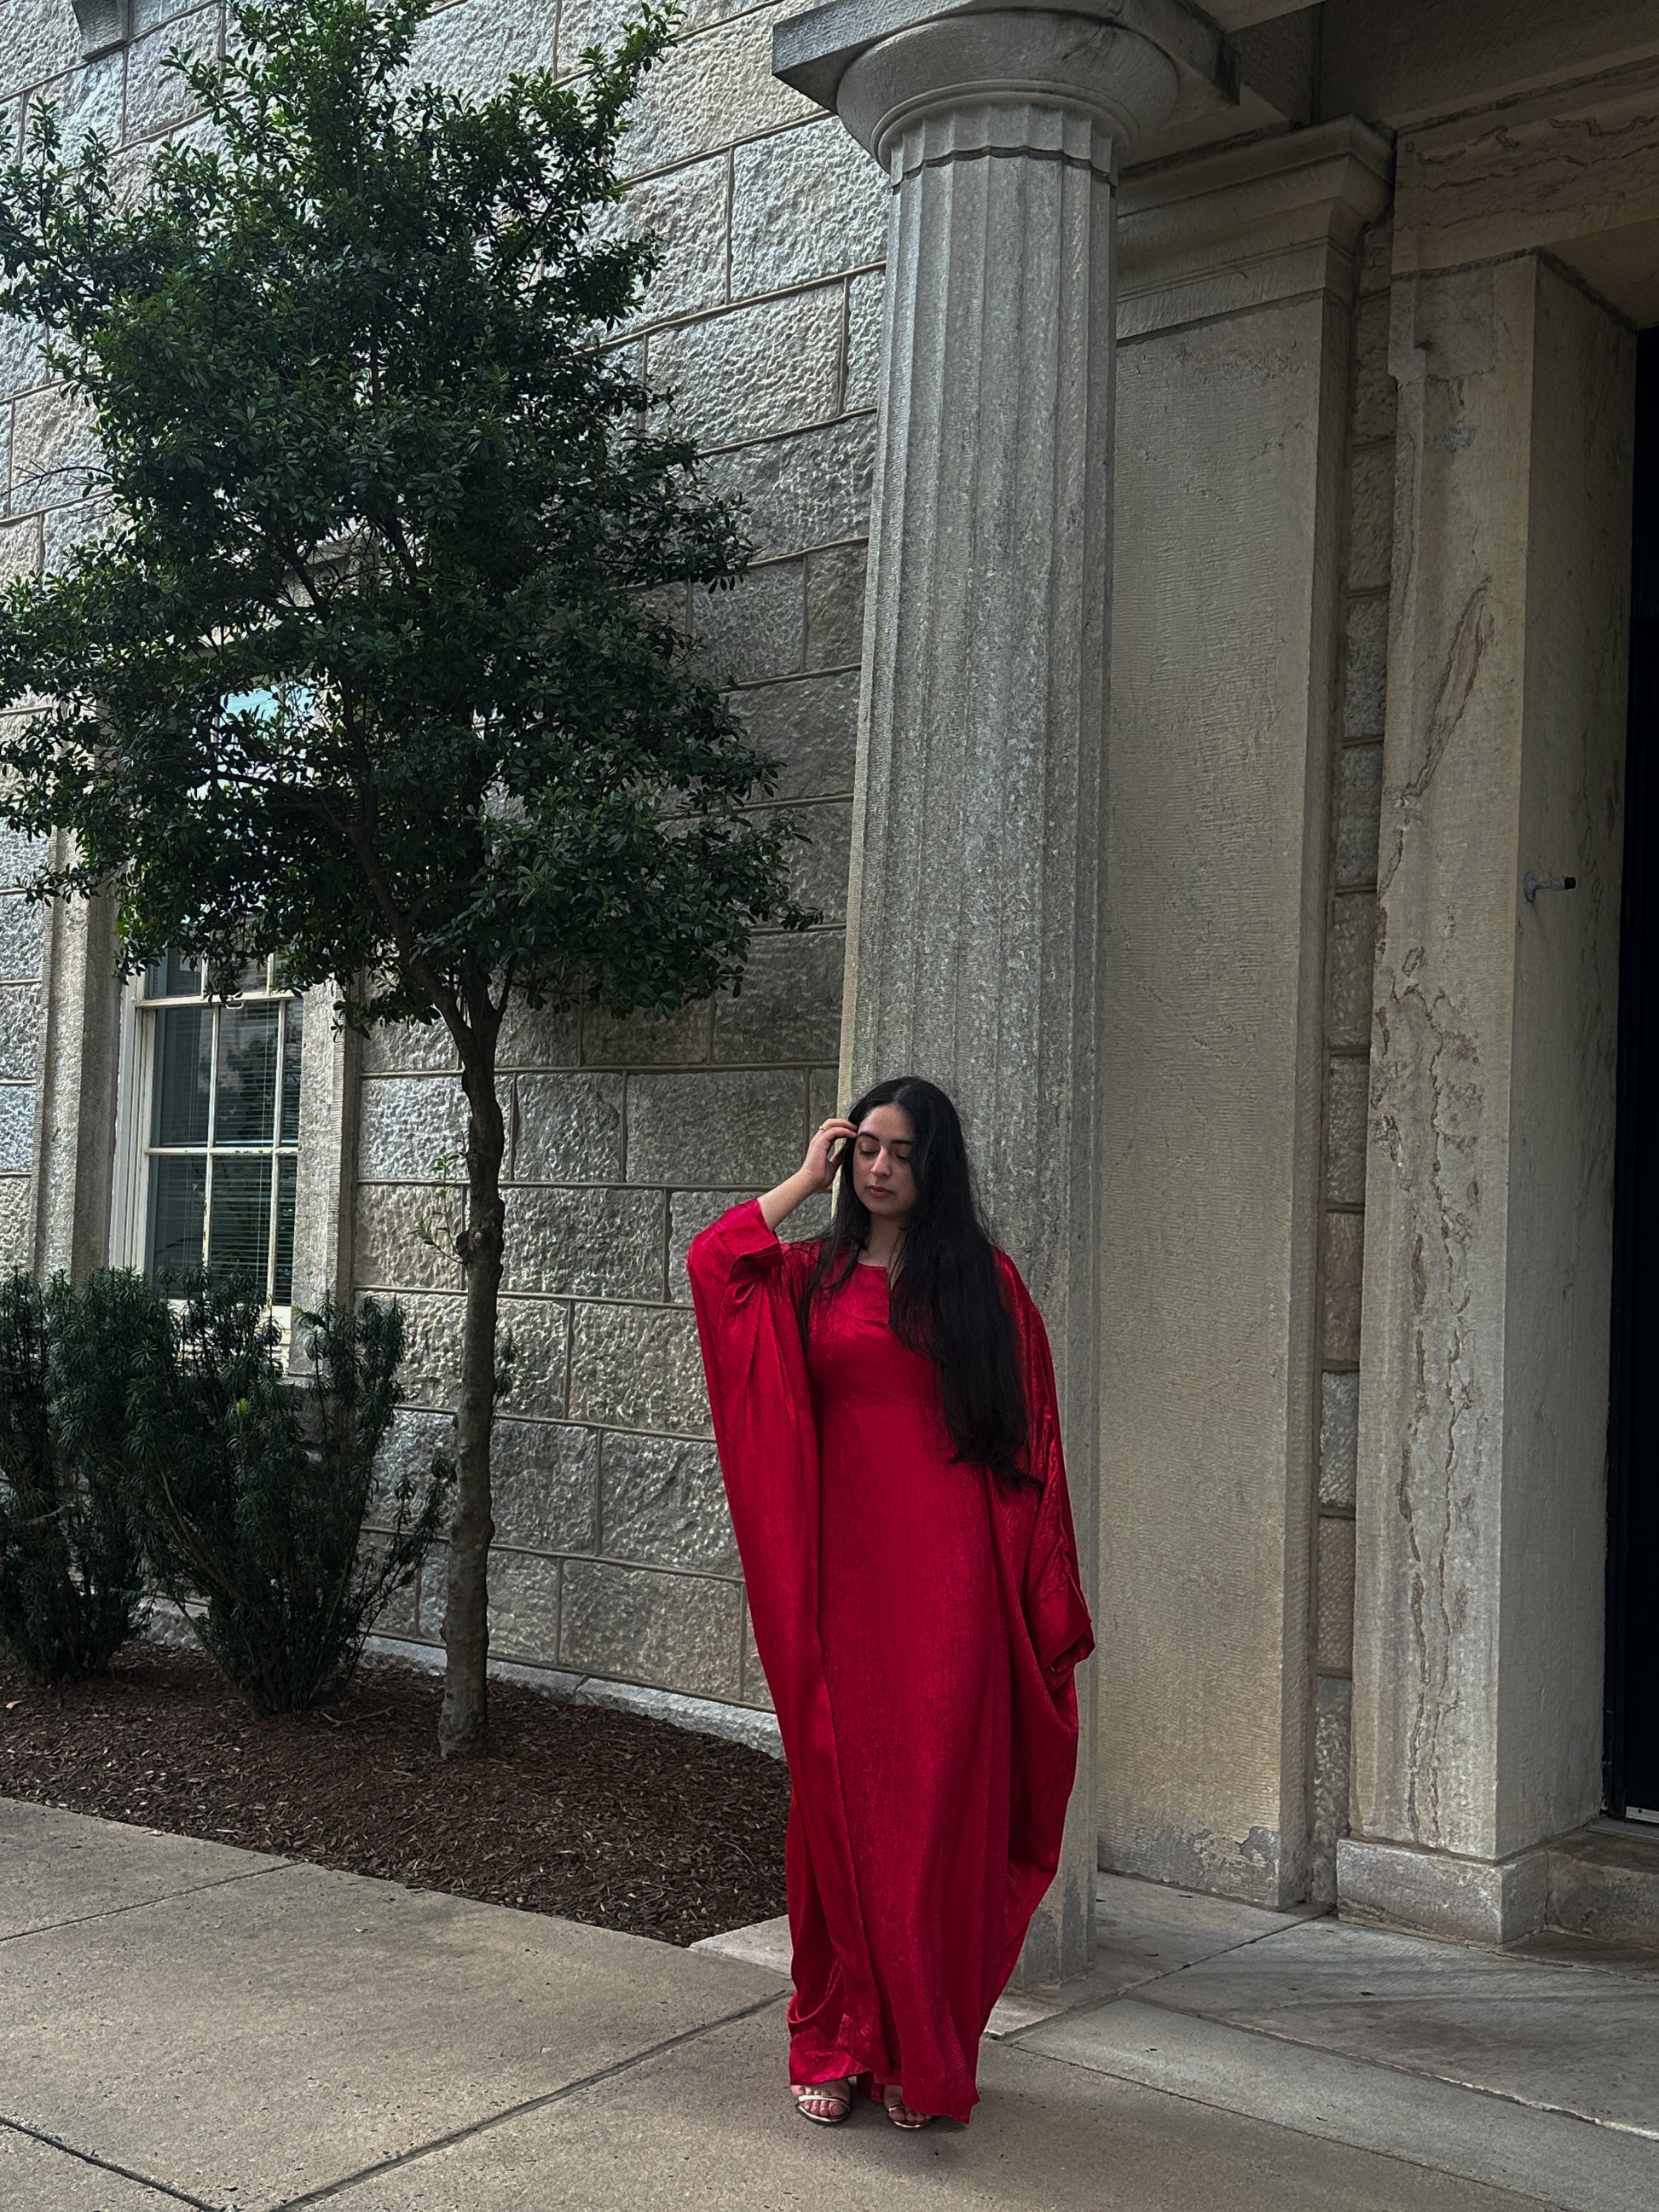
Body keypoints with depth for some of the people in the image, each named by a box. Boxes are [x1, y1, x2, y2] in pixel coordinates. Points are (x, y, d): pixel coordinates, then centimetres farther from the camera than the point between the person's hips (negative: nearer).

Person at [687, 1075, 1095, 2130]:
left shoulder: (984, 1281, 7)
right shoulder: (810, 1276, 10)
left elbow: (1029, 1435, 5)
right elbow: (712, 1261, -10)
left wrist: (1045, 1593, -1)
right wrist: (807, 1178, 1)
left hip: (947, 1578, -1)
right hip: (843, 1573, 1)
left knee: (938, 1804, 2)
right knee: (840, 1798, 5)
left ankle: (925, 2058, 15)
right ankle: (838, 2043, 19)